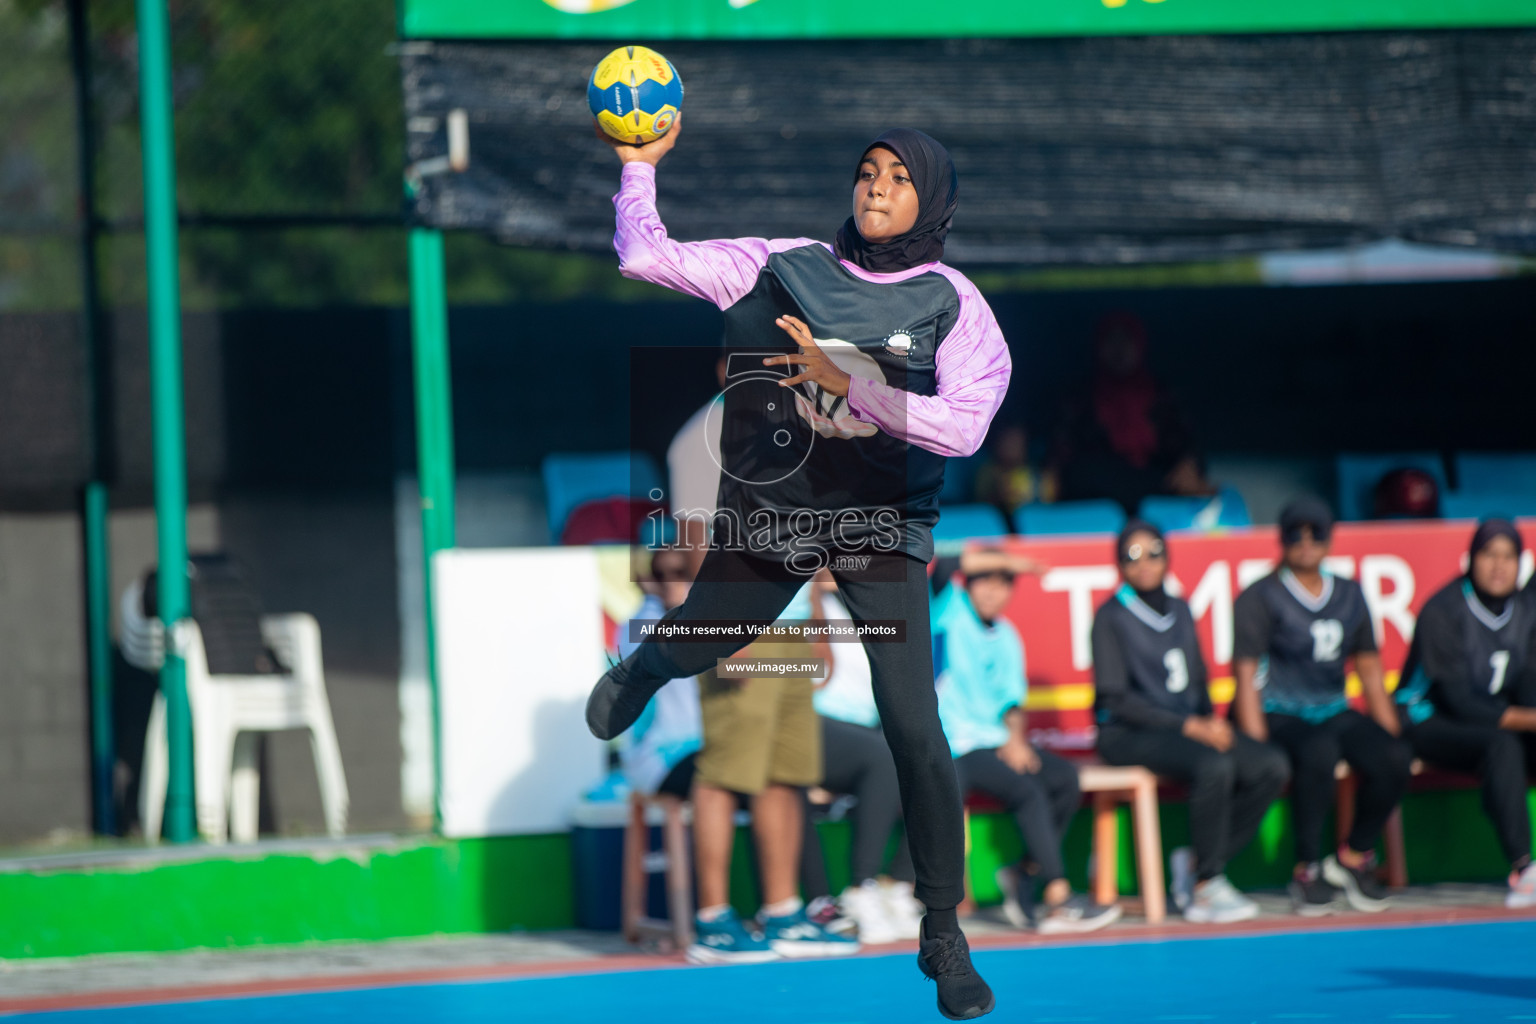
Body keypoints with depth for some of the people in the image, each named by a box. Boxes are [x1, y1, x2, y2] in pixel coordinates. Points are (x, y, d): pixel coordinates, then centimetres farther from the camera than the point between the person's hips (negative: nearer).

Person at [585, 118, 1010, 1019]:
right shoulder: (785, 267, -3)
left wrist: (849, 381, -30)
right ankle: (637, 674, 63)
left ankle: (944, 934, 0)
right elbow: (647, 256, -1)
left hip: (879, 531, -2)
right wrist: (640, 166, -10)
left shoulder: (953, 306, -8)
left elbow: (962, 427, -24)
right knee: (688, 653, 21)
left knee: (914, 732, -13)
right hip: (765, 514, 3)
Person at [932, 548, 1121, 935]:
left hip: (996, 740, 7)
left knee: (1064, 777, -14)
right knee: (1027, 789, -25)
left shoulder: (1006, 636, 18)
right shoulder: (951, 612, -1)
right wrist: (1006, 561, -14)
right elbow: (944, 567, -21)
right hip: (950, 744, -7)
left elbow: (1012, 699, 12)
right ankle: (1058, 902, -27)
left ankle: (1026, 875, -2)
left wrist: (1015, 738, -8)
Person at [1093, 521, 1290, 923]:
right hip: (1128, 735, -7)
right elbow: (1114, 698, -11)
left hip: (1189, 727, 7)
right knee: (1214, 766, -34)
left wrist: (1211, 721, -2)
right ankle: (1207, 888, -23)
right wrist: (1188, 725, -17)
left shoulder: (1180, 611, 16)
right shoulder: (1111, 616, -4)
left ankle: (1197, 863, -6)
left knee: (1271, 766, -17)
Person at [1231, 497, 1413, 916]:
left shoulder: (1350, 595, 15)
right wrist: (1257, 746, -21)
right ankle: (1307, 870, -26)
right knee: (1318, 752, -38)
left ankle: (1353, 857, -3)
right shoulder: (1260, 598, -1)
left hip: (1334, 712, 5)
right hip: (1280, 716, -5)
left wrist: (1391, 735, 8)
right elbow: (1246, 673, -9)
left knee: (1394, 757, -23)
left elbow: (1369, 667, 18)